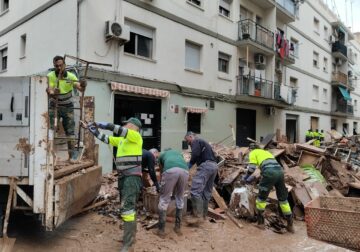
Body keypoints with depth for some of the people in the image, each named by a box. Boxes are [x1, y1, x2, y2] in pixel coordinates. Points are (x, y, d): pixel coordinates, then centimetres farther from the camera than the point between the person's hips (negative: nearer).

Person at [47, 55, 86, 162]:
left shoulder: (71, 76, -12)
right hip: (54, 106, 0)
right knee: (51, 129, -10)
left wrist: (83, 85, -46)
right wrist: (53, 93, -48)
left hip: (67, 106, 0)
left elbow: (80, 89, -22)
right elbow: (49, 91, -25)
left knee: (70, 130, 0)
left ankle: (72, 153, 8)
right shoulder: (50, 76, -14)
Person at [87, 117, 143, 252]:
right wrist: (94, 131, 19)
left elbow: (116, 129, -16)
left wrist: (99, 124, -10)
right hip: (123, 177, 9)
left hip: (132, 177, -9)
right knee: (127, 206, 17)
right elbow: (106, 139, 24)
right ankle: (130, 236, 31)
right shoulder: (121, 139, 17)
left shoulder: (136, 136, -7)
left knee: (127, 207, -14)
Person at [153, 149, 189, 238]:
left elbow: (161, 171, 43)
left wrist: (162, 186, 58)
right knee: (180, 199, 21)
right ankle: (178, 227, 28)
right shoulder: (179, 153, 44)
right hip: (184, 170, 3)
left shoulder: (162, 155, 38)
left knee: (164, 200, 9)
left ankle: (161, 230, 14)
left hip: (171, 170, -3)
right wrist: (173, 189, 58)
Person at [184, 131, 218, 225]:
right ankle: (203, 214, 20)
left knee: (195, 190, -14)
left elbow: (195, 154, -14)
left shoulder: (195, 141, 4)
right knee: (206, 192, 13)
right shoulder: (203, 142, 32)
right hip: (214, 166, 10)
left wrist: (189, 164, 0)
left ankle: (198, 216, -16)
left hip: (206, 165, -10)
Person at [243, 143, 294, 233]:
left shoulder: (253, 153, 18)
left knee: (261, 197, 11)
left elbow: (252, 167, 4)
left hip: (270, 173, -6)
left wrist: (246, 177, 20)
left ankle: (261, 222, 18)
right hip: (280, 171, 6)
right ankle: (290, 225, 19)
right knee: (283, 199, 17)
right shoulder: (266, 152, 37)